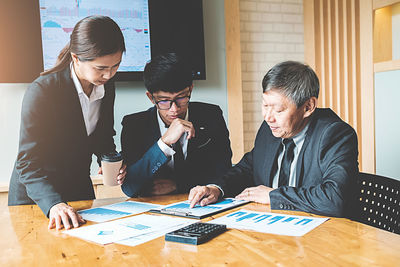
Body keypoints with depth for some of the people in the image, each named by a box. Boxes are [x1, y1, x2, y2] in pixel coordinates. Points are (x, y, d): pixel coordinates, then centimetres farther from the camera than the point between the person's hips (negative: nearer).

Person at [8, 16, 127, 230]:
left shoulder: (107, 87, -5)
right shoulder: (41, 91, -23)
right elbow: (29, 161, -25)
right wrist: (54, 204, -41)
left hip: (80, 189, 5)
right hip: (34, 197, -5)